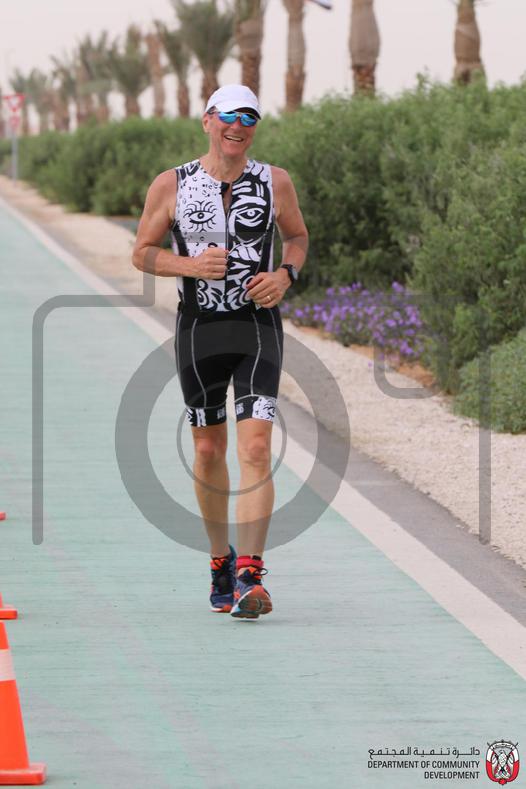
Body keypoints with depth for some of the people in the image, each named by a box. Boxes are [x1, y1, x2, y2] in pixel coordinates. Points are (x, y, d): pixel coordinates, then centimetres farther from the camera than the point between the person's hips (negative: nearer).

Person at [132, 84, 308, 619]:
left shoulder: (274, 182, 1)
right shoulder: (171, 185, -2)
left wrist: (285, 276, -4)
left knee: (256, 448, -14)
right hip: (198, 330, 1)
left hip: (258, 328, 0)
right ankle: (220, 559, 31)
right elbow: (142, 253, 3)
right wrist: (191, 265, -15)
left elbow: (297, 236, 17)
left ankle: (248, 577, -19)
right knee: (209, 451, 9)